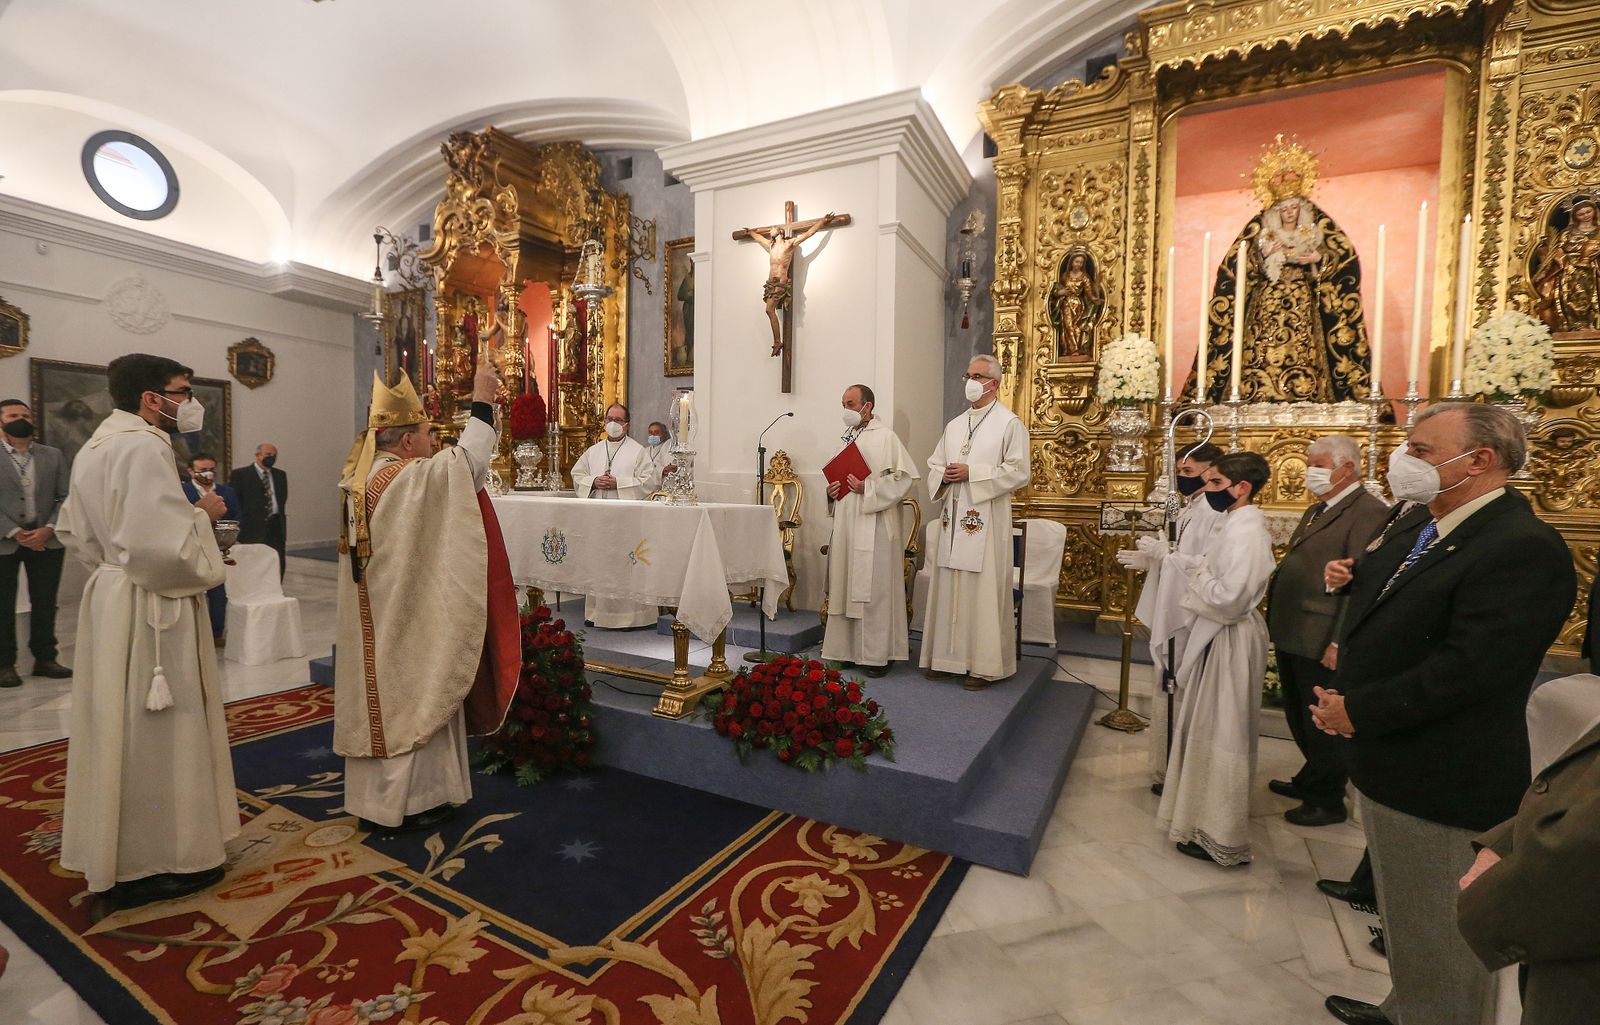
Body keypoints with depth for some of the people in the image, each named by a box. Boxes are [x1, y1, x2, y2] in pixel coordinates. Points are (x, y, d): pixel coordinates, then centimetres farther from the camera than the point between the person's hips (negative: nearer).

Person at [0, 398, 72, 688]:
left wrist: (48, 529, -8)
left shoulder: (53, 456, 8)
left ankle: (45, 658, 17)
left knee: (45, 603, 7)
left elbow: (64, 498, 5)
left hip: (46, 540, 2)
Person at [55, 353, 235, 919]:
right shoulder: (144, 448, -21)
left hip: (110, 596, 10)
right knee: (155, 734, 2)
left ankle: (112, 849, 35)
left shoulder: (95, 447, 10)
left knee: (117, 727, 19)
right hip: (149, 611, -10)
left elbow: (75, 530, 17)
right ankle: (155, 861, 16)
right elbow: (161, 546, -27)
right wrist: (201, 514, -12)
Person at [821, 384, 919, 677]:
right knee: (846, 586, 10)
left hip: (874, 526, -7)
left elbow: (906, 476, -14)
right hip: (846, 524, 8)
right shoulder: (847, 436, 16)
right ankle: (848, 648, 20)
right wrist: (832, 489, 5)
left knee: (873, 587, -3)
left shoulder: (885, 436, -7)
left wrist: (867, 488, -18)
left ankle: (878, 655, 6)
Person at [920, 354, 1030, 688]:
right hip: (952, 517, 6)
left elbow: (1019, 471, -10)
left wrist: (971, 473, -15)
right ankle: (946, 656, 19)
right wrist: (943, 475, -5)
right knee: (948, 586, 8)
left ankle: (983, 664, 8)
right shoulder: (954, 425, 17)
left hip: (986, 519, -6)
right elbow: (934, 464, 19)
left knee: (983, 589, -2)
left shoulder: (1009, 423, -2)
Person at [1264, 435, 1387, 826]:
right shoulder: (1317, 510, 15)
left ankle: (1328, 801, 26)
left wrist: (1340, 643, -23)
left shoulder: (1368, 512, -15)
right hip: (1291, 636, 9)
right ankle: (1310, 780, 40)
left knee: (1322, 724, 8)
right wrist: (1277, 623, 14)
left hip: (1320, 643, -9)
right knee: (1299, 718, 22)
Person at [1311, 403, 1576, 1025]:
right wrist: (1339, 695, -3)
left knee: (1436, 942, 12)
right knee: (1404, 921, 28)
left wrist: (1358, 711, -19)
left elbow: (1468, 669, -27)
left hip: (1439, 786, -9)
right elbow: (1371, 622, 11)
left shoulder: (1523, 548, -22)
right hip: (1388, 767, 9)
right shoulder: (1417, 532, 6)